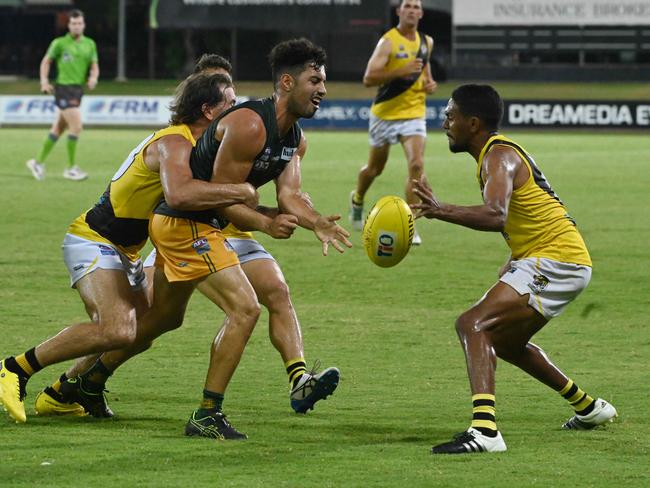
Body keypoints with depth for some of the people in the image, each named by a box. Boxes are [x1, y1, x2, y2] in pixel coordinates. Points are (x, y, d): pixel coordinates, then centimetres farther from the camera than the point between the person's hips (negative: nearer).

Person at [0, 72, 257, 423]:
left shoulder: (192, 144, 12)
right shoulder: (175, 144, -21)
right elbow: (179, 194, -41)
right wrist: (239, 192, -34)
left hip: (124, 250, 11)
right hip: (92, 241, -11)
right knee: (118, 331, -28)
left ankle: (59, 394, 29)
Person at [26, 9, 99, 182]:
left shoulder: (90, 44, 11)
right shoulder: (60, 43, -3)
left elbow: (94, 66, 12)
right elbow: (46, 62, 6)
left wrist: (93, 78, -9)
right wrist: (44, 81, -7)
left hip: (78, 90, 6)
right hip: (63, 88, -6)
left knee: (58, 129, 12)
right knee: (76, 127, -14)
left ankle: (38, 162, 24)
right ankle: (71, 168, -6)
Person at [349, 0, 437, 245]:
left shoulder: (426, 42, 5)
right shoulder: (388, 42, -14)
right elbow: (369, 78, -22)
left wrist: (429, 83, 5)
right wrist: (401, 71, -33)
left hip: (414, 113, 3)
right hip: (385, 113, -3)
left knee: (417, 165, -18)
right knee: (374, 168, 15)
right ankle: (357, 200, 47)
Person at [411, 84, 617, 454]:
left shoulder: (499, 157, -15)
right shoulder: (503, 151, 17)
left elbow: (496, 216, -34)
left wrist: (441, 211, -40)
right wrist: (514, 265, 24)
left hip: (556, 262, -11)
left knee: (473, 325, -23)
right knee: (504, 341, 29)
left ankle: (484, 430, -39)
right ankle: (589, 408, 41)